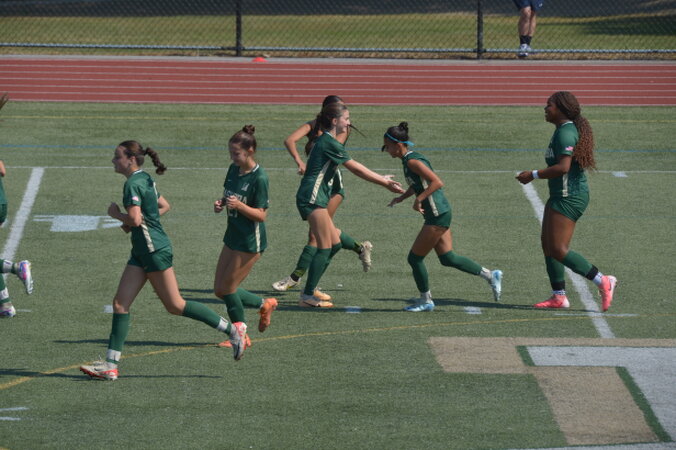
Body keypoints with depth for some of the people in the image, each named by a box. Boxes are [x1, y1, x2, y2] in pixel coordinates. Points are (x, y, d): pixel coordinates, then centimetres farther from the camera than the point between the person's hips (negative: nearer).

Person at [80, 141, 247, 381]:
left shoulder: (133, 184, -17)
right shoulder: (145, 180, 13)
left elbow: (135, 219, -28)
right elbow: (164, 206, 24)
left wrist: (116, 214, -8)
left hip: (155, 251, -10)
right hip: (142, 252, 10)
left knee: (174, 305, -2)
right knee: (120, 304, 3)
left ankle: (232, 329, 7)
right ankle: (110, 365, 1)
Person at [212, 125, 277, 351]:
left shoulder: (259, 178, -18)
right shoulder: (233, 169, 5)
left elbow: (261, 215, -17)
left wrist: (239, 205, -32)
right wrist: (221, 203, -2)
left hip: (250, 241, -9)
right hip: (233, 237, 9)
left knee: (227, 289, -4)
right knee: (220, 290, 9)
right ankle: (264, 304, 27)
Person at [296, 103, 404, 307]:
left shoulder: (326, 141, 17)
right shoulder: (330, 143, -14)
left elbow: (355, 168, 22)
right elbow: (356, 169, -12)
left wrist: (381, 178, 19)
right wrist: (385, 183, -5)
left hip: (315, 198, 10)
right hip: (313, 197, -10)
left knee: (335, 244, 12)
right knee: (325, 248, -8)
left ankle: (309, 290, 13)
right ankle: (308, 296, -7)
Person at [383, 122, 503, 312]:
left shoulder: (412, 162, -18)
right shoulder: (408, 159, 12)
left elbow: (437, 182, -26)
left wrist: (418, 199, -26)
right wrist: (401, 197, 17)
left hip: (437, 216, -10)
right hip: (440, 213, 10)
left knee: (415, 258, 2)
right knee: (447, 258, 14)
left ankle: (425, 300, 15)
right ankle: (490, 275, 16)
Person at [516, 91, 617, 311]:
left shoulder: (565, 133, -18)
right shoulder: (567, 129, 14)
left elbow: (563, 167, -27)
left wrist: (533, 175, -19)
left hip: (568, 198, -11)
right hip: (562, 195, 11)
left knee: (558, 250, -11)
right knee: (547, 242, 12)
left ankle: (603, 282, -10)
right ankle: (559, 296, 14)